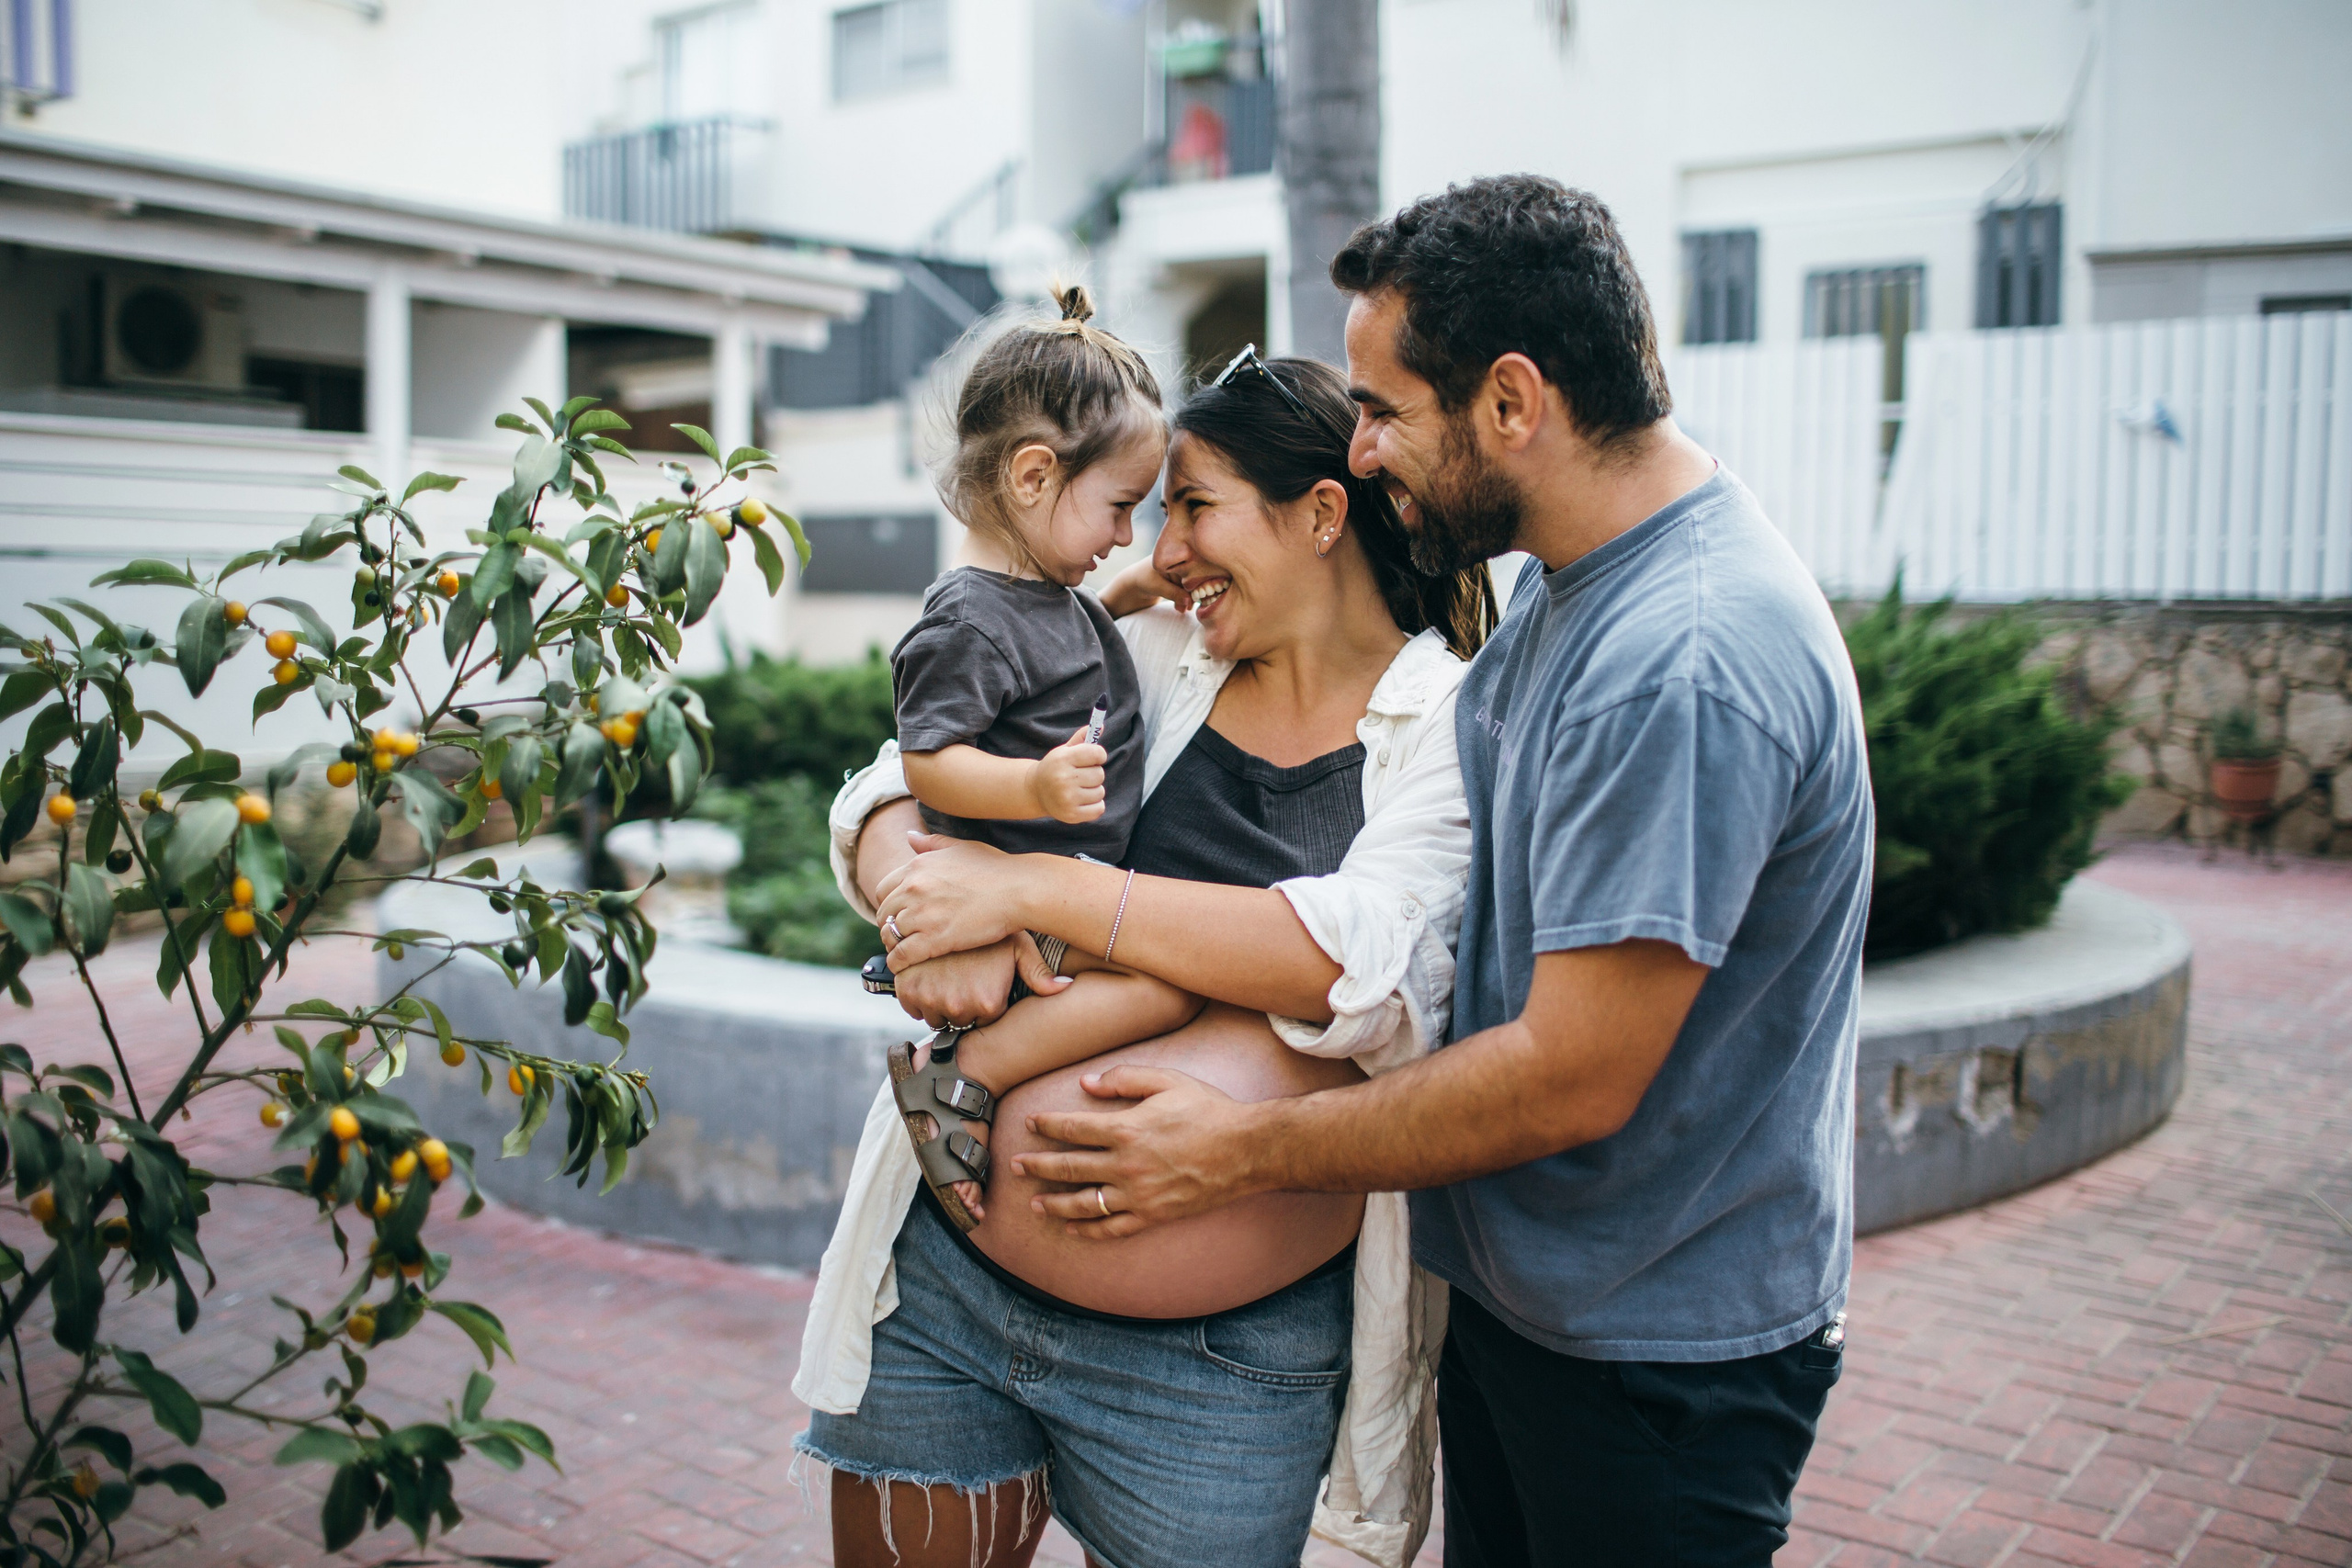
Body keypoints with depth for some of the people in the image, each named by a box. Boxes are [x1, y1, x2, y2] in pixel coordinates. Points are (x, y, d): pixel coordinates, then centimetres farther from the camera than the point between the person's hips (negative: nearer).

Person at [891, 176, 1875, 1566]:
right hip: (1517, 1291, 9)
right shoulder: (1563, 583, 3)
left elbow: (1574, 1078, -27)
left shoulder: (1687, 666, -29)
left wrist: (1244, 1151, -16)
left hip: (1664, 1359, -9)